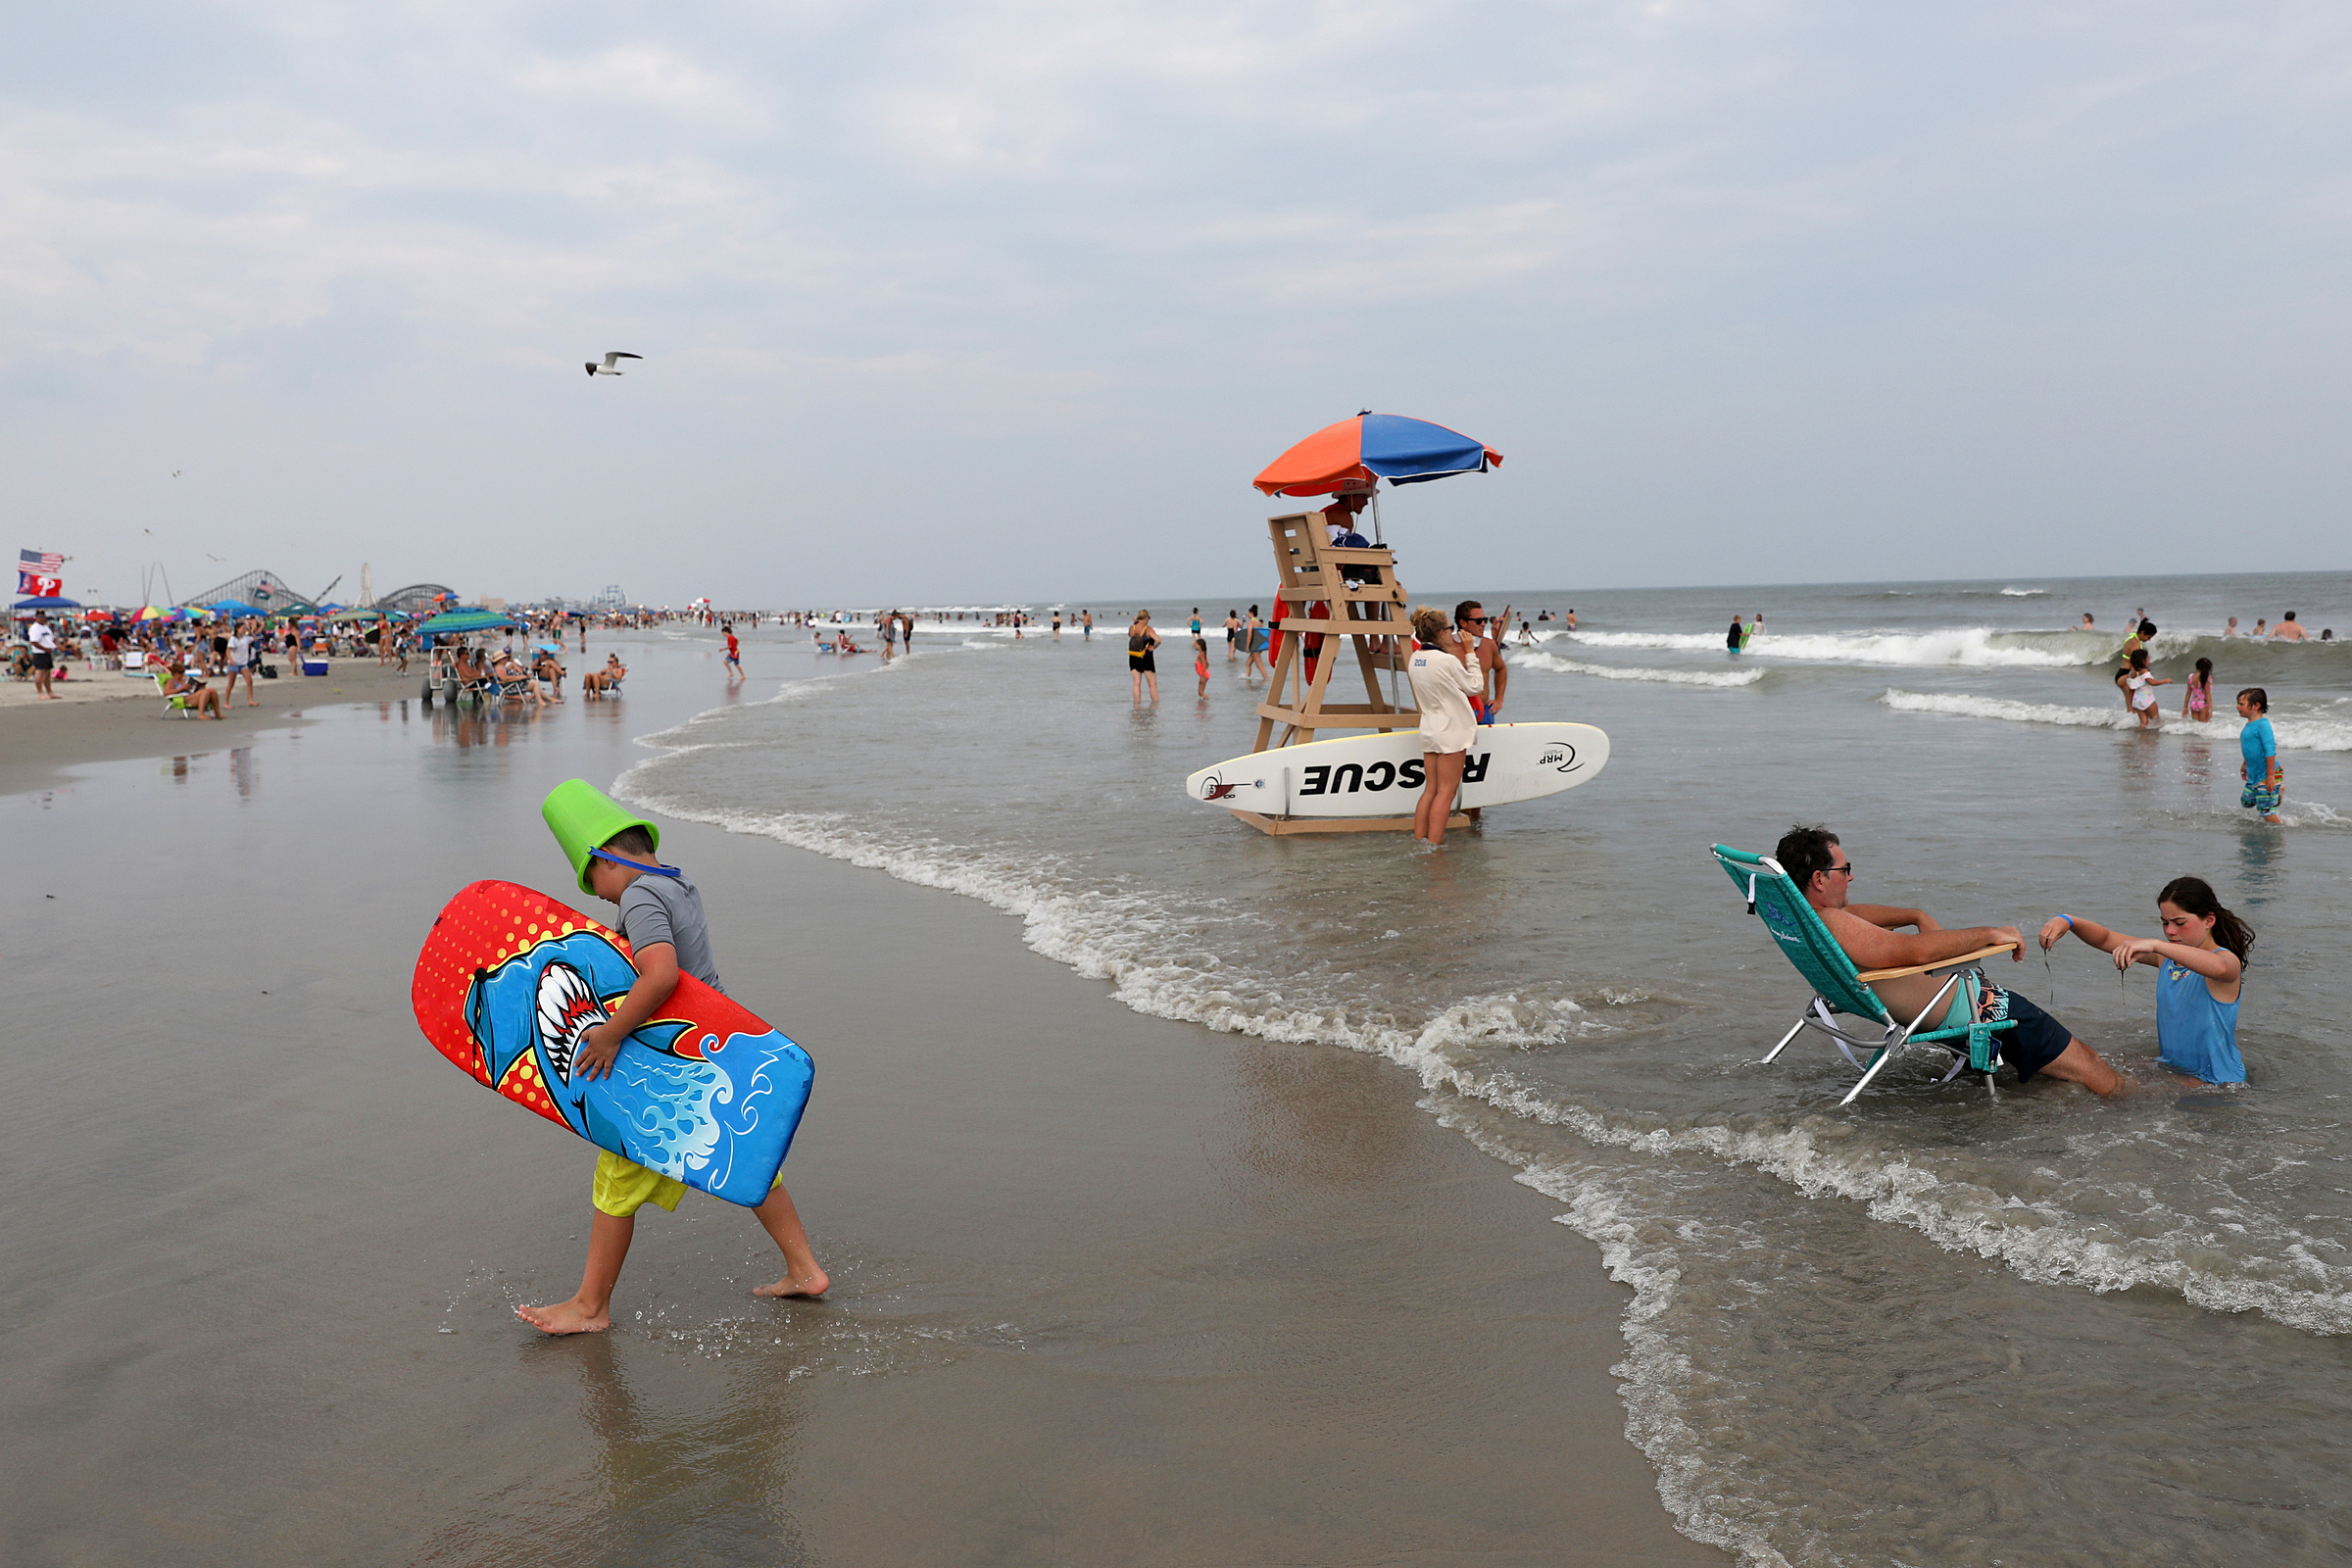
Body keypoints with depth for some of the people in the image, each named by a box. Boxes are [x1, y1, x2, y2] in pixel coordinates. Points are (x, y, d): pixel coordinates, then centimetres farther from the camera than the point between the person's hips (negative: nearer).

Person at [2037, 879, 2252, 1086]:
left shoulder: (2226, 959, -15)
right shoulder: (2167, 957, 8)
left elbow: (2219, 968, -41)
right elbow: (2106, 939, 7)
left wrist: (2155, 945, -49)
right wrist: (2067, 921, -13)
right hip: (2170, 1070, 7)